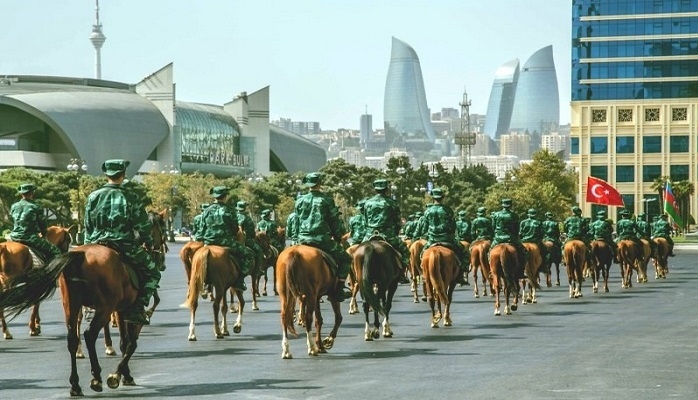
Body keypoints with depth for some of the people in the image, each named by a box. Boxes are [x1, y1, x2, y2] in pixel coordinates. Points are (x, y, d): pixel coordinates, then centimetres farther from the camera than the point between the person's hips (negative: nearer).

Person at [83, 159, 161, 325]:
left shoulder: (93, 197, 5)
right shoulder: (129, 197, -4)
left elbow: (88, 227, 9)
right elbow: (143, 225, -1)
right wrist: (148, 243, 16)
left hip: (97, 245, 4)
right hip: (125, 246, -4)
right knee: (152, 273, 10)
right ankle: (137, 308, -4)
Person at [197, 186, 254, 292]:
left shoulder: (207, 210, 7)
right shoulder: (229, 210, -4)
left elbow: (202, 228, 8)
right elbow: (235, 228, 1)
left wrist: (201, 240, 18)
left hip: (209, 242, 5)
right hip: (225, 241, -5)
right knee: (248, 255, 5)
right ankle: (239, 280, -7)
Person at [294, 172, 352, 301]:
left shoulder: (300, 201, 10)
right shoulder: (326, 199, -1)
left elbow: (296, 222, 16)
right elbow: (335, 221, 2)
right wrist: (338, 237, 15)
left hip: (303, 240, 4)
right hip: (322, 240, -4)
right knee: (345, 259, 9)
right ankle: (339, 289, -3)